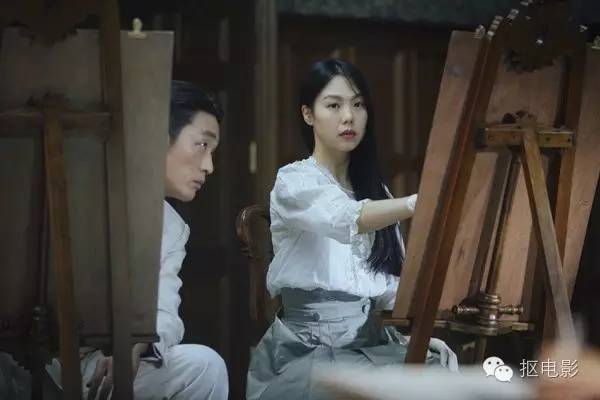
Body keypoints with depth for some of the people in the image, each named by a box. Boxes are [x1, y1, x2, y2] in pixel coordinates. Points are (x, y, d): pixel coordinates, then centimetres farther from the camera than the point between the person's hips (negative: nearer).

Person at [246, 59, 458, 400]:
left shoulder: (374, 191, 17)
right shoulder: (294, 182, -6)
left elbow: (390, 283, 11)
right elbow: (345, 219, -28)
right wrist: (419, 203, -46)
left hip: (370, 344, 6)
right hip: (306, 350, -6)